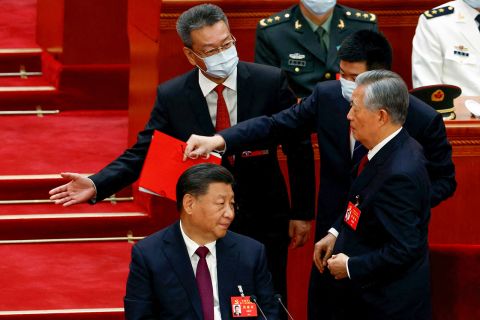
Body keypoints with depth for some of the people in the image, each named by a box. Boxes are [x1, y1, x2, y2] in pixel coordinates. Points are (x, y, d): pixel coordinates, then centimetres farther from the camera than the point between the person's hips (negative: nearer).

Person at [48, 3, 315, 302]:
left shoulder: (271, 81, -11)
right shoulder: (171, 96, -8)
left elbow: (299, 148, -3)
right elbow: (143, 152, -8)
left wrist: (302, 212, -2)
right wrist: (97, 185, -24)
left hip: (265, 221, 0)